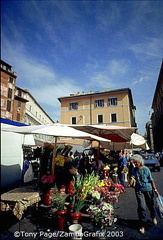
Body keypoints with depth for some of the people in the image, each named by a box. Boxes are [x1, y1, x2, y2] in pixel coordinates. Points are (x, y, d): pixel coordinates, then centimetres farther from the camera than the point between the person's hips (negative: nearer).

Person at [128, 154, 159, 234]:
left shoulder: (146, 169, -12)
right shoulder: (134, 170, -5)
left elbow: (151, 180, -6)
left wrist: (155, 189, -5)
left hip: (148, 189, -1)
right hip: (139, 190, 1)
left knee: (150, 205, 19)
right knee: (141, 207, -4)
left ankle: (153, 217, 50)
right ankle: (143, 225, 13)